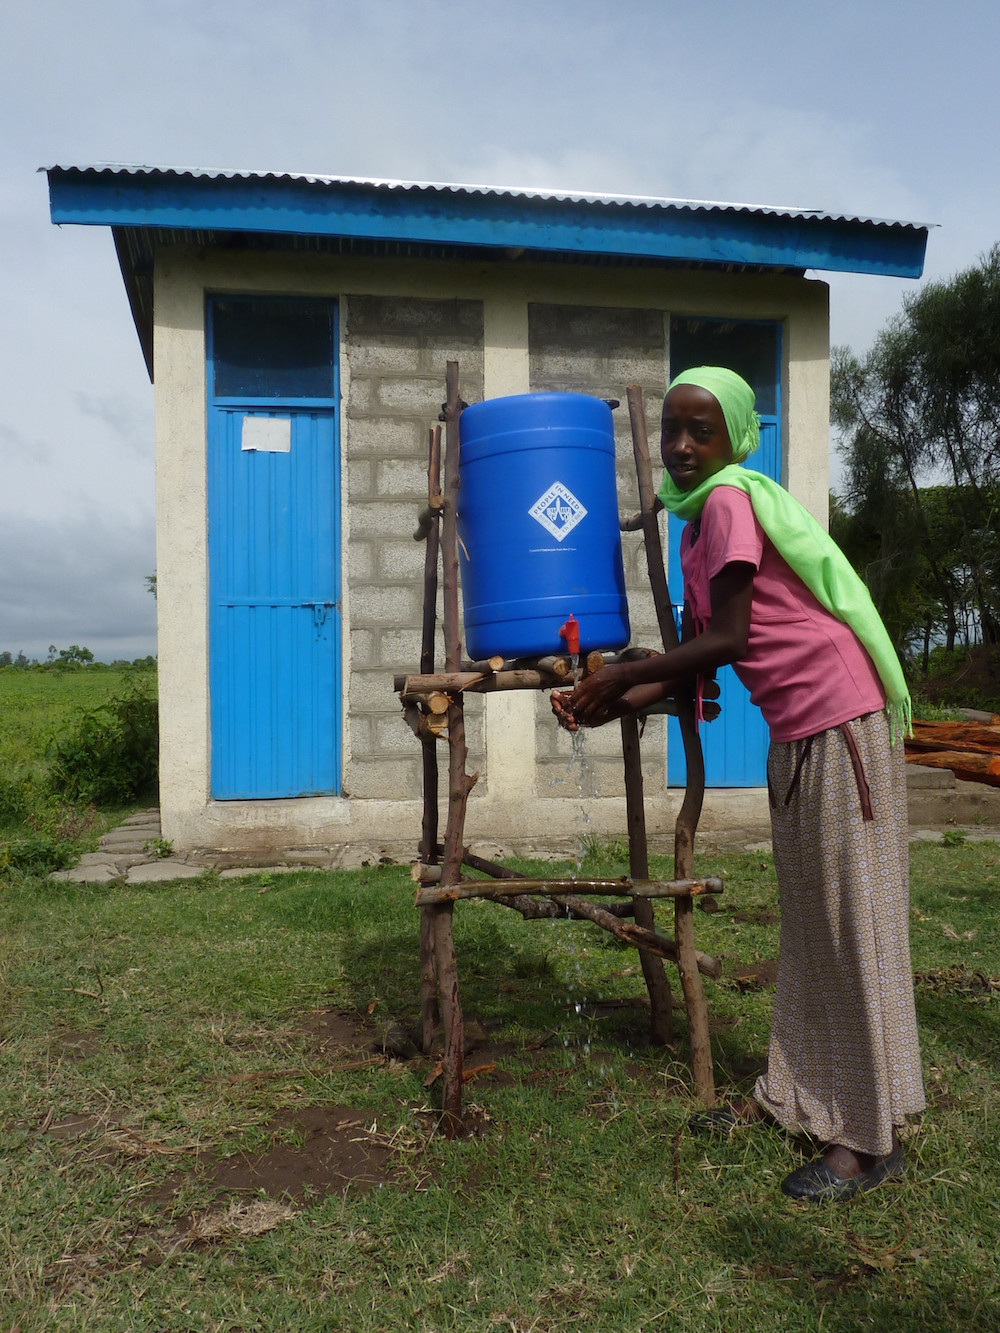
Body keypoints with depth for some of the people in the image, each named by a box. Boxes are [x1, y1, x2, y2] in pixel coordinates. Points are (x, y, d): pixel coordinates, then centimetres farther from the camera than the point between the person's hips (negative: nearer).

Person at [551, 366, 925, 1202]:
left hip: (840, 719, -9)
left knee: (854, 920, -3)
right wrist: (610, 704, 3)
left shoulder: (732, 499, -13)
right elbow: (696, 658, 12)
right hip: (796, 734, 10)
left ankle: (872, 1139, 8)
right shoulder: (698, 523, 14)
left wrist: (621, 676, -11)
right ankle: (792, 1096, 28)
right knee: (806, 921, 15)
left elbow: (727, 640, -18)